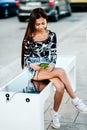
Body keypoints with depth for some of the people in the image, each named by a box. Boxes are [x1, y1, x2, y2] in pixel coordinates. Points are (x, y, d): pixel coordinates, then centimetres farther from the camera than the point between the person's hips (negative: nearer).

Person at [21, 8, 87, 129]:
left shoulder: (52, 35, 2)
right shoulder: (29, 38, -6)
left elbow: (54, 53, 3)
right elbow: (26, 57, 0)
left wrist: (52, 64, -18)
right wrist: (32, 65, -21)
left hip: (48, 67, 3)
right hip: (34, 69, -3)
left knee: (60, 87, -26)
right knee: (61, 71, -29)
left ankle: (55, 113, -3)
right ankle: (75, 100, -13)